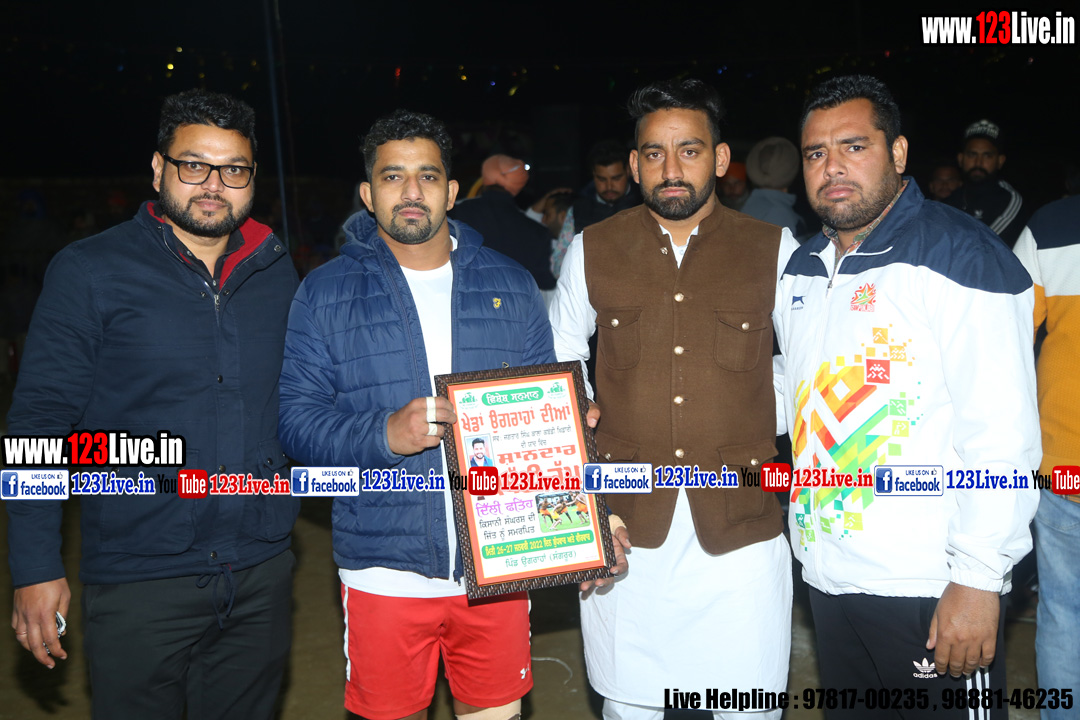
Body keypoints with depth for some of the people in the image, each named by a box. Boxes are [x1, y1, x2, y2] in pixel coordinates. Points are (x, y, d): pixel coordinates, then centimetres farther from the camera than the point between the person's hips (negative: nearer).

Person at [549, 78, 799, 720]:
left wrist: (766, 428, 3)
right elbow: (558, 365, 16)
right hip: (624, 530, 1)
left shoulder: (775, 252, 1)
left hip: (741, 532, 0)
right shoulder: (593, 251, 4)